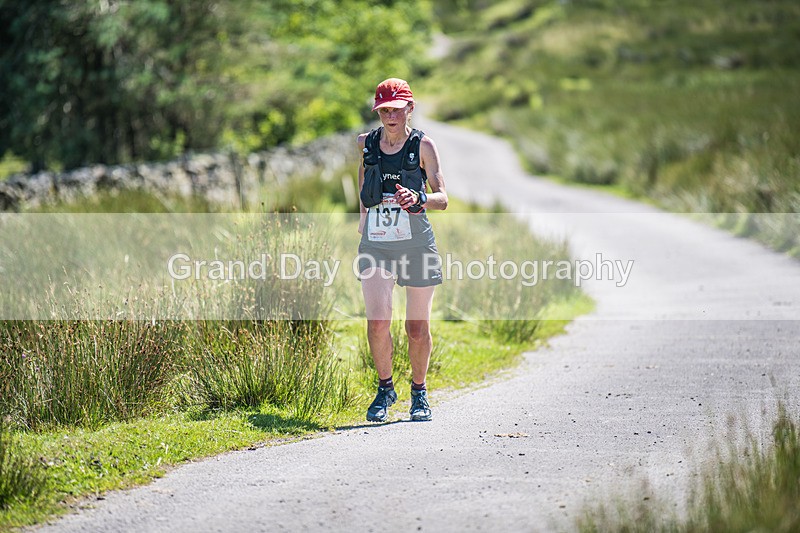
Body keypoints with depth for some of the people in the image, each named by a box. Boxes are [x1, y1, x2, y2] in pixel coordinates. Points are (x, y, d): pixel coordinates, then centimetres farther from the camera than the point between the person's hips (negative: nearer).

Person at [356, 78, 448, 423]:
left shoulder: (422, 146, -5)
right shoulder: (365, 143, 4)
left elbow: (442, 198, -12)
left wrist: (419, 200, -33)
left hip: (416, 243, -2)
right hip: (375, 243, 2)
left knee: (417, 327, 5)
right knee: (377, 322, -12)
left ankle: (419, 392, 26)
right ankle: (385, 388, 10)